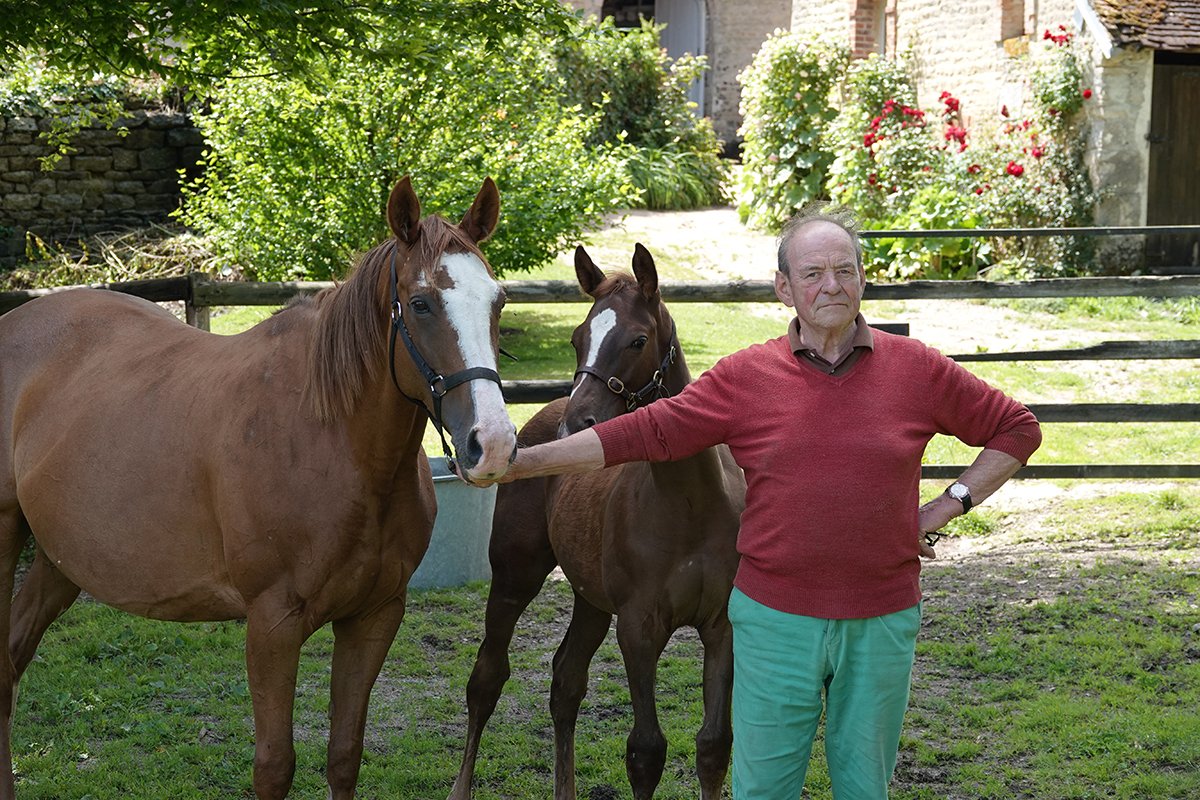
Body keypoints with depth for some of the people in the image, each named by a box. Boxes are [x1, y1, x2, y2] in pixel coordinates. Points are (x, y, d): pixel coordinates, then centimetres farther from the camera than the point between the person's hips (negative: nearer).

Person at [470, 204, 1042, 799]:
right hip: (775, 616, 0)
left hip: (883, 620, 0)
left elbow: (1016, 429, 9)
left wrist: (946, 508, 0)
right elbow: (643, 433, -2)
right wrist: (520, 461, -7)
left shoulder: (919, 370, 0)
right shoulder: (743, 378, -1)